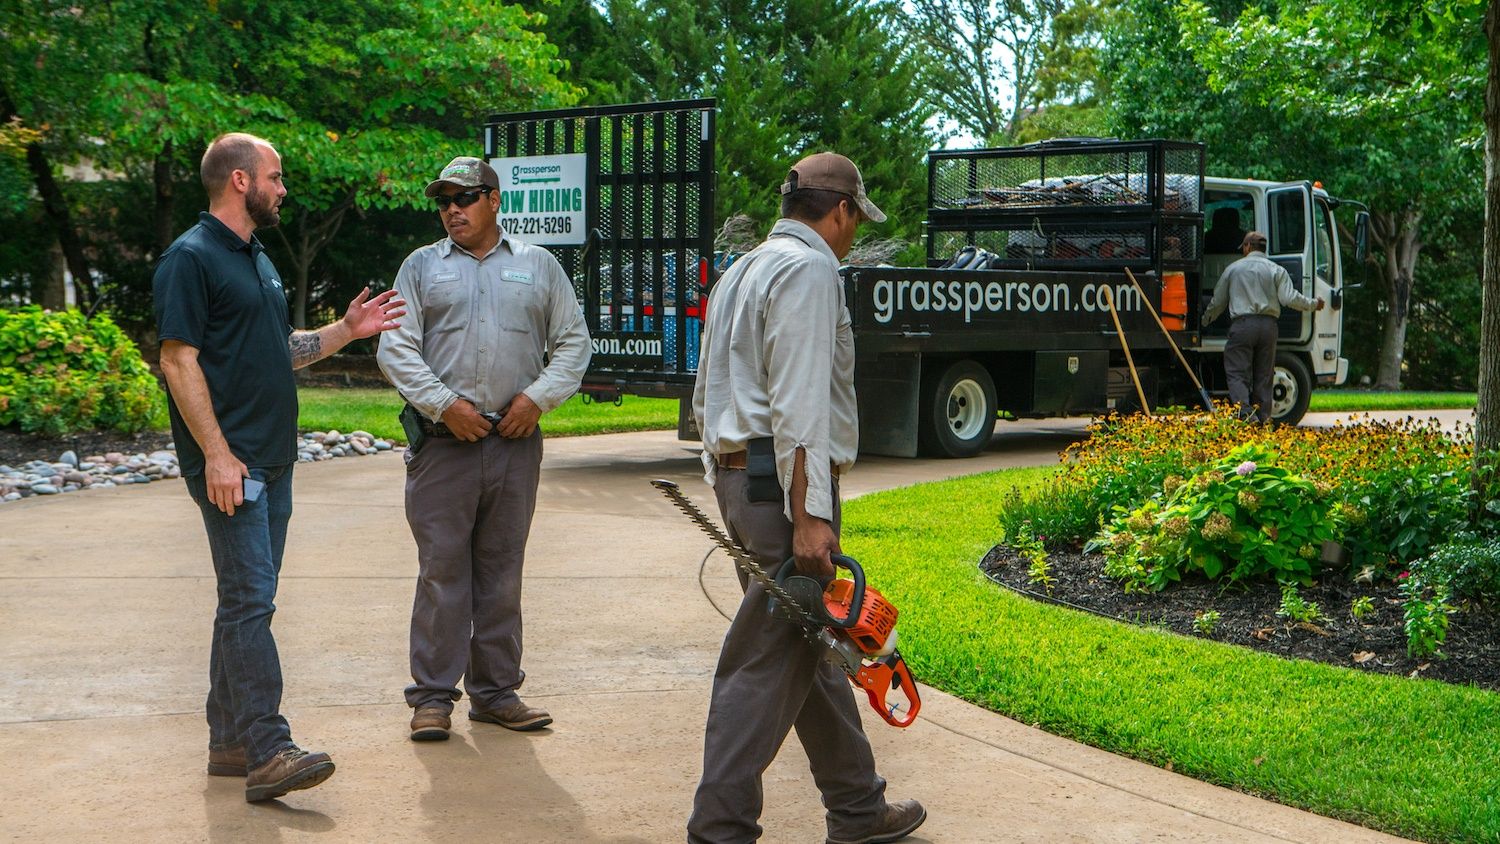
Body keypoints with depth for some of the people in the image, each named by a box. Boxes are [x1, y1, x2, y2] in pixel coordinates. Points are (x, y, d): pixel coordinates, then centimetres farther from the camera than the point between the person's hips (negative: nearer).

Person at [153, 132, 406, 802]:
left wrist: (345, 331, 13)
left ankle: (229, 742, 16)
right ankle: (267, 752, -16)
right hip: (230, 464, -9)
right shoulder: (191, 259, -9)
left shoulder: (257, 259, 20)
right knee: (250, 601, -13)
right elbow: (179, 361, -15)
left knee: (246, 601, 11)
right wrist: (217, 455, -21)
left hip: (272, 461, 9)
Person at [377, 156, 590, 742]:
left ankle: (496, 691, 16)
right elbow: (396, 348, 2)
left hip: (516, 442, 2)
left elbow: (573, 342, 12)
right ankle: (433, 696, 4)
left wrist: (537, 397, -3)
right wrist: (444, 404, -9)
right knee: (441, 569, -3)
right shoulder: (422, 266, 9)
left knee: (502, 572, 8)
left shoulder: (538, 266, 13)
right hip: (443, 442, -1)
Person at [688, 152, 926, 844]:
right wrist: (810, 516, -23)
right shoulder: (809, 269, -10)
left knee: (810, 649, 16)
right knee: (767, 664, -8)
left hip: (738, 475, 10)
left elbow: (705, 398, 26)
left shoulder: (741, 272, 22)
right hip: (786, 483, -10)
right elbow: (799, 403, -20)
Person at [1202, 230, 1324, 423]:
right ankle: (1264, 419, 7)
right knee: (1264, 377, 9)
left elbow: (1217, 302, 18)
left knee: (1238, 374, -4)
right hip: (1268, 326, 2)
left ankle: (1245, 413, -23)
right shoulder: (1276, 270, 9)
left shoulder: (1233, 268, 11)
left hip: (1241, 325, -2)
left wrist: (1205, 321, 35)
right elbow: (1290, 298, -3)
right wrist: (1313, 304, 13)